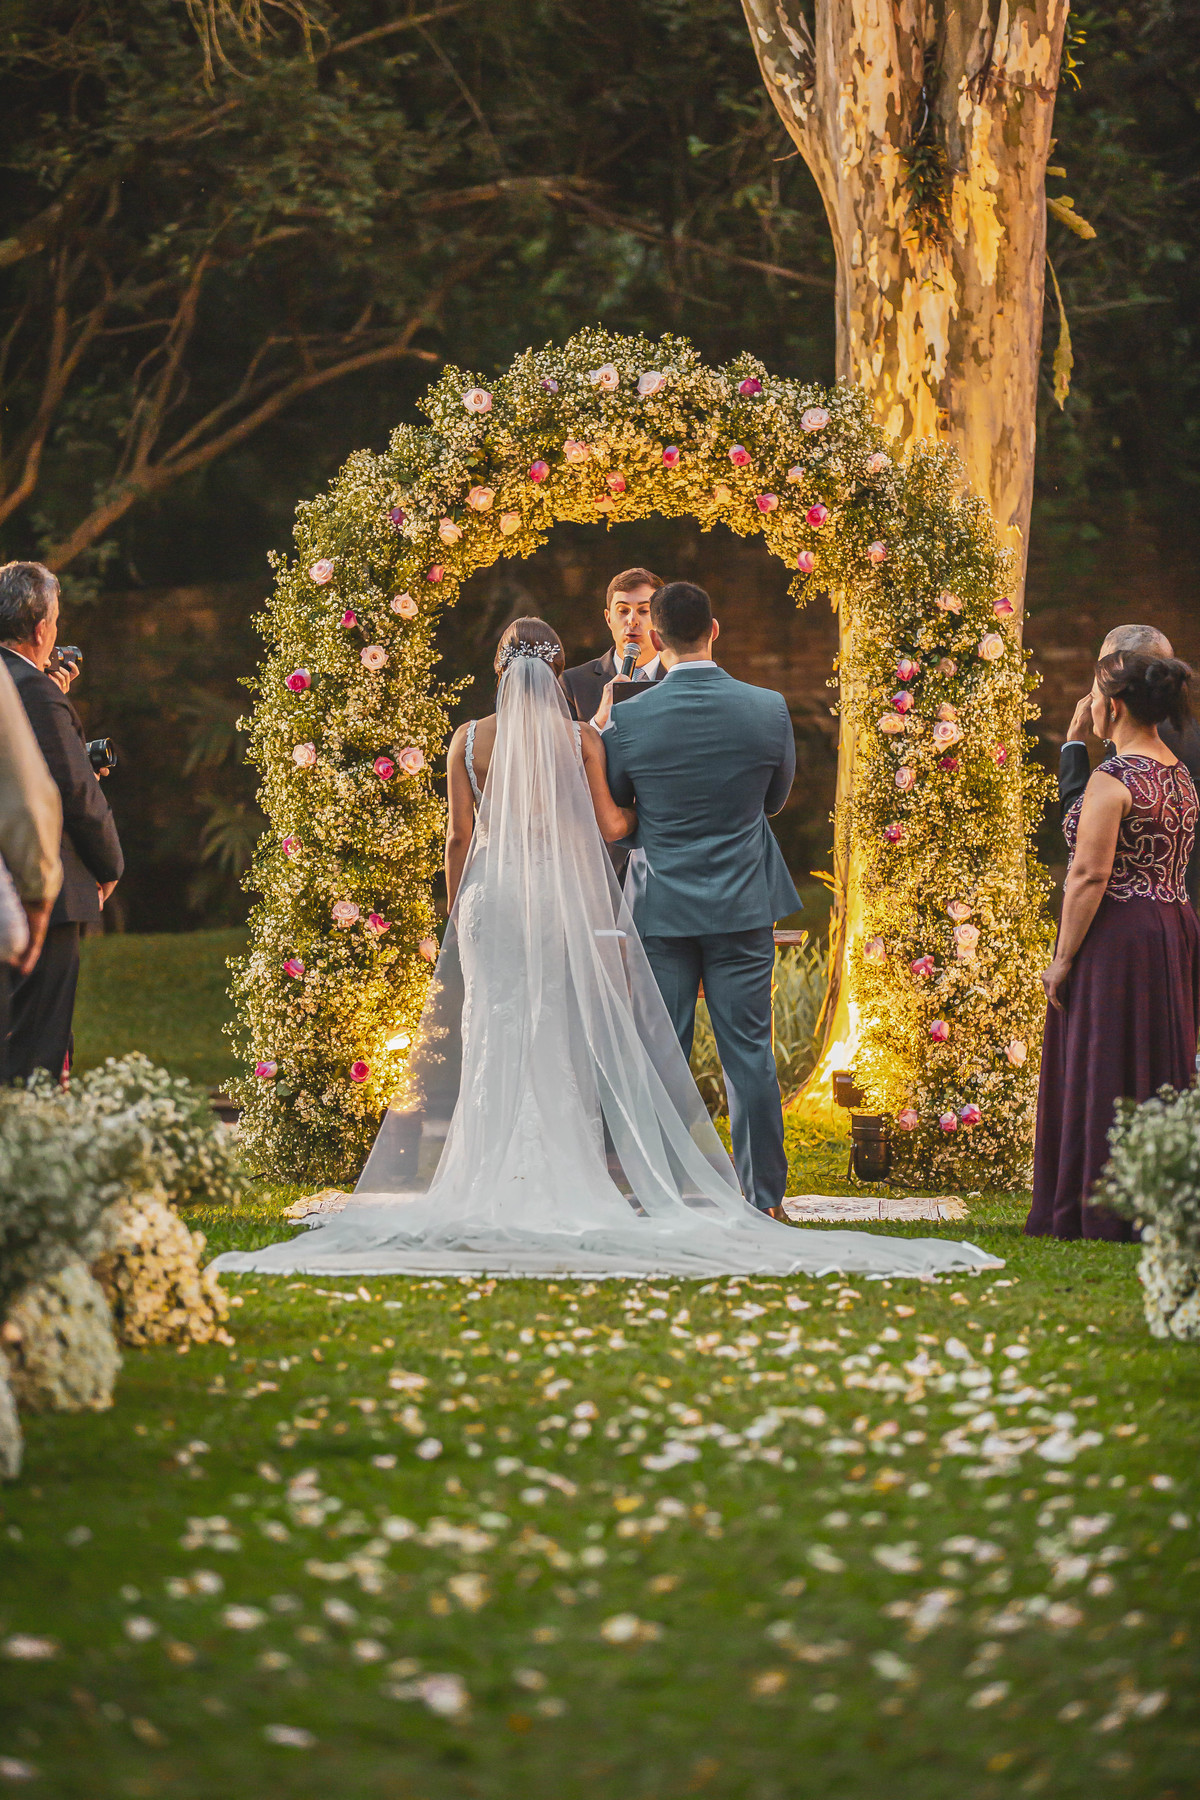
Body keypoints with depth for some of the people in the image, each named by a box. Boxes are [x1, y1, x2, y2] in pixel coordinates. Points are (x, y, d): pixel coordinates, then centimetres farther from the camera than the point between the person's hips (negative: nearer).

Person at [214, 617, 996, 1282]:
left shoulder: (471, 741, 1)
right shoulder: (581, 739, -3)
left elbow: (460, 838, 3)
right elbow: (609, 824, -5)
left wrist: (458, 913, 12)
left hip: (493, 896, 1)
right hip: (568, 897, -1)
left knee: (493, 1039, 3)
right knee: (569, 1036, 3)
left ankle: (498, 1184, -2)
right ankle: (572, 1180, 1)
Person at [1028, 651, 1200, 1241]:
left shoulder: (1113, 779, -16)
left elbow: (1090, 876, -19)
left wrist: (1062, 958, -14)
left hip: (1116, 933, -8)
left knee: (1104, 1072, -1)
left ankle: (1101, 1214, 3)